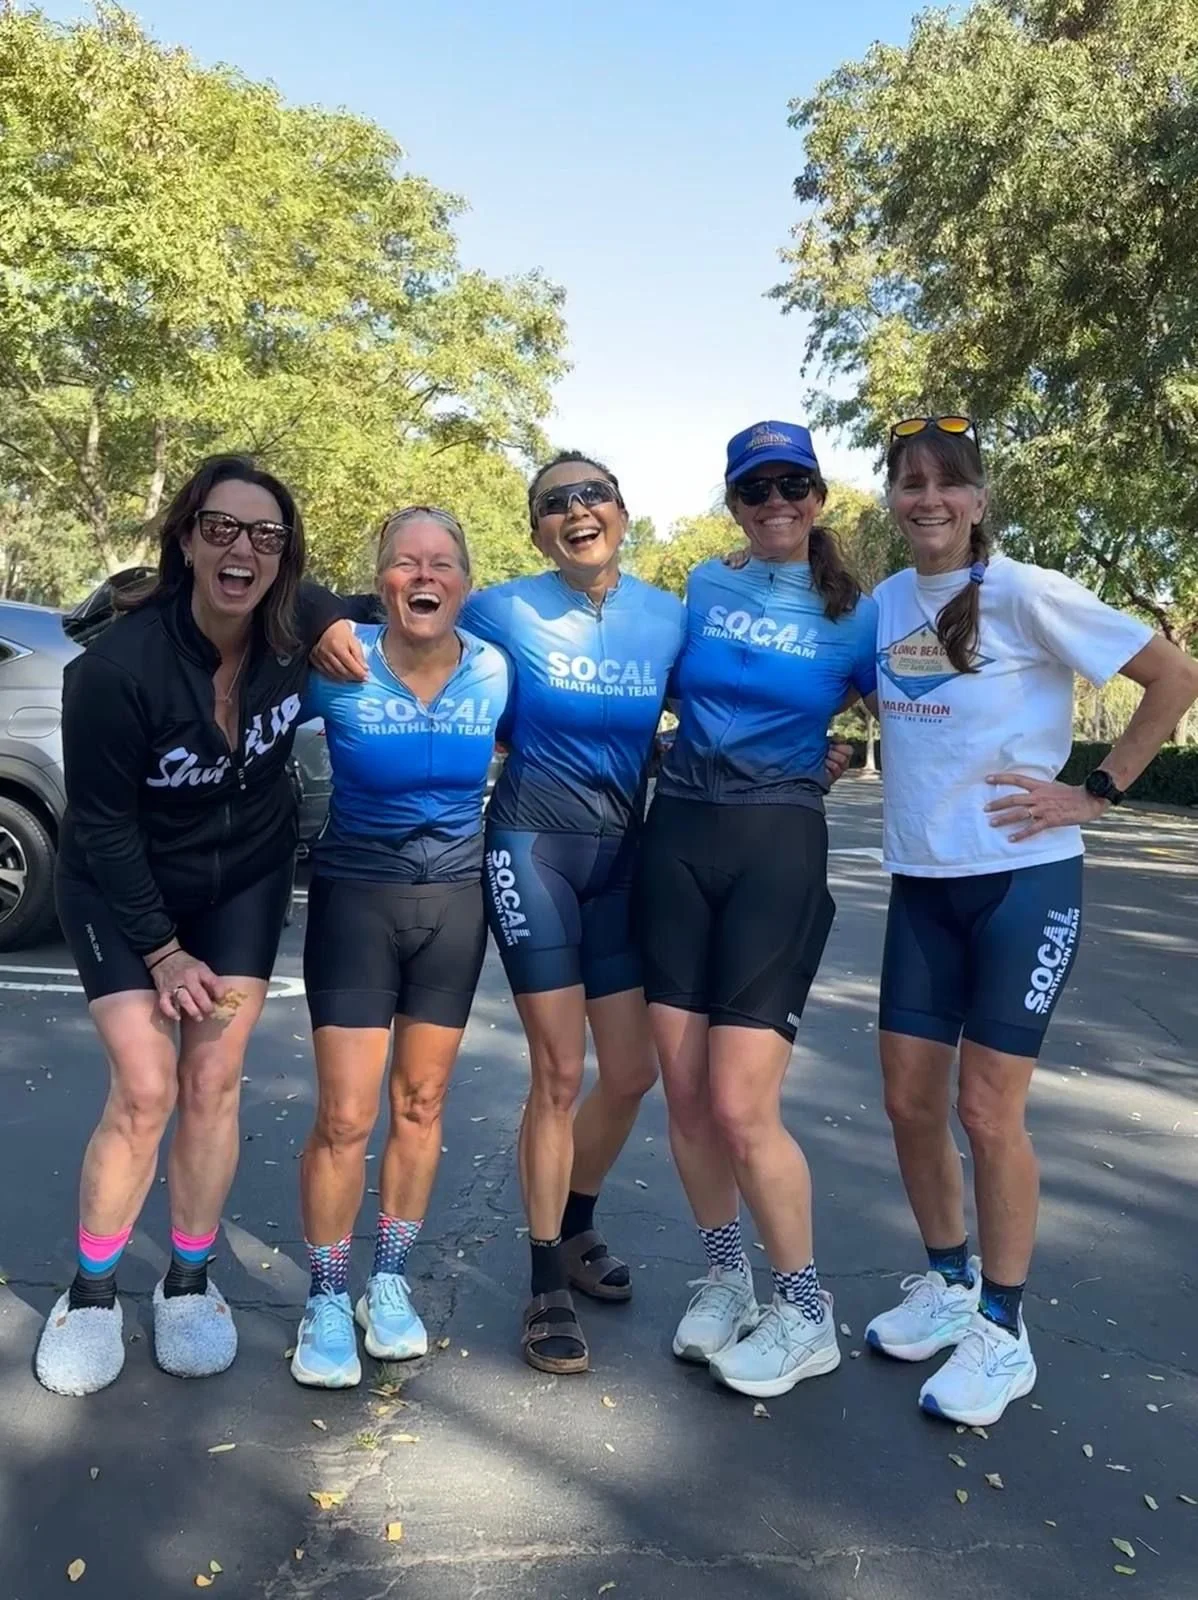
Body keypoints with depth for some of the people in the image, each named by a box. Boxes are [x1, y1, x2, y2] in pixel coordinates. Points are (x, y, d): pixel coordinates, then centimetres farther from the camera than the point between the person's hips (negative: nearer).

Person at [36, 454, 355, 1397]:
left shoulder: (302, 624, -18)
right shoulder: (117, 666, -29)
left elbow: (361, 623, 9)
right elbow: (102, 825, -18)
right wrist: (161, 950, -13)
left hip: (245, 880, 3)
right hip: (123, 891, -3)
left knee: (213, 1083, 3)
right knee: (145, 1090, -7)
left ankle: (188, 1284, 23)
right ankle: (92, 1294, 17)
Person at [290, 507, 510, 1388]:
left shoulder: (495, 671, -8)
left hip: (455, 900, 3)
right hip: (355, 896, -2)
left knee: (421, 1102, 12)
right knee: (345, 1116, -4)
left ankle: (391, 1283, 30)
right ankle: (327, 1302, 19)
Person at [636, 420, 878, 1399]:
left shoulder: (854, 616, 3)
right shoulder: (704, 588, 10)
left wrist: (824, 758, 1)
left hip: (779, 849, -3)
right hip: (678, 838, 3)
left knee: (741, 1106, -8)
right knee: (685, 1092, 5)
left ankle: (806, 1314, 15)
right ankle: (725, 1278, 29)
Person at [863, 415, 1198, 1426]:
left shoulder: (1026, 595, -11)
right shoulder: (886, 604, 5)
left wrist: (1097, 793, -11)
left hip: (1023, 881, -5)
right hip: (920, 884, 5)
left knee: (987, 1110, -2)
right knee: (910, 1101, 9)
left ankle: (1004, 1331, 18)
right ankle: (950, 1282, 32)